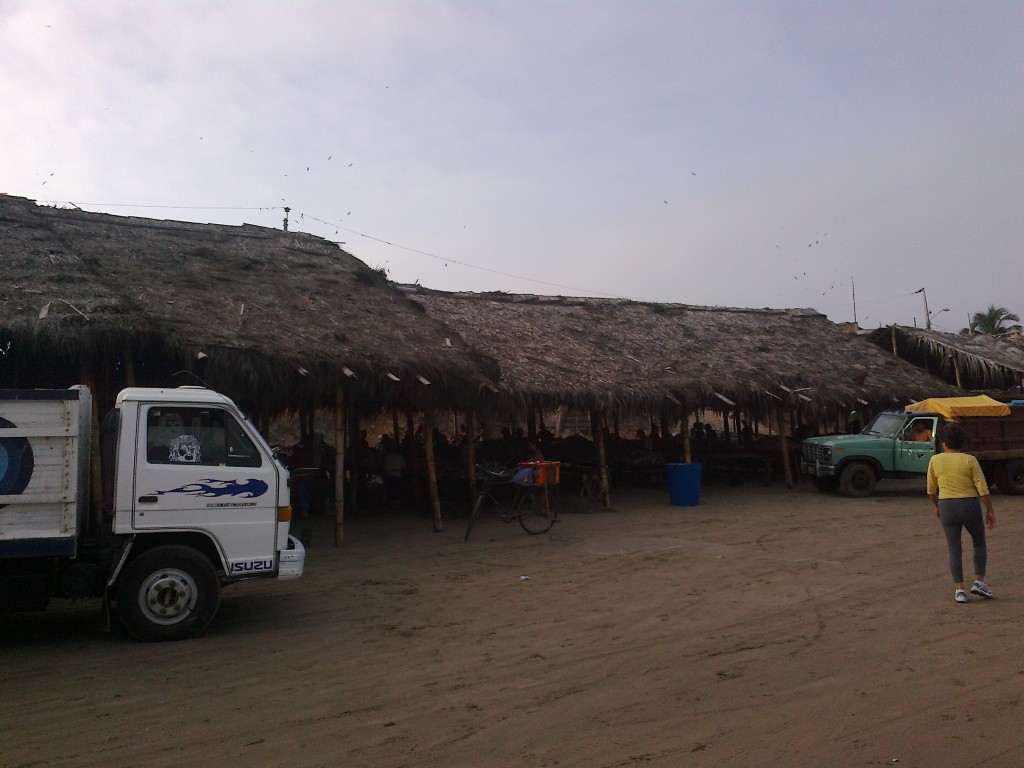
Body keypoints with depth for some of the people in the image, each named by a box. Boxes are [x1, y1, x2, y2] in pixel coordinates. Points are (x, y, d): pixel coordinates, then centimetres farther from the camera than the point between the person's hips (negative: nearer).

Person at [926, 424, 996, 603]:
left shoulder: (935, 460, 0)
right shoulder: (969, 460, -6)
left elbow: (931, 489, 7)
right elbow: (983, 488, -9)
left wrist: (937, 506, 22)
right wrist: (990, 510, 0)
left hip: (947, 508, 1)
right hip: (970, 506, -1)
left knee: (954, 550, 7)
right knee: (979, 544, 20)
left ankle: (959, 590, 1)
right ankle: (979, 582, 11)